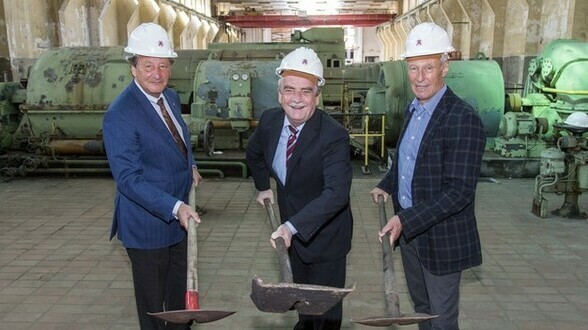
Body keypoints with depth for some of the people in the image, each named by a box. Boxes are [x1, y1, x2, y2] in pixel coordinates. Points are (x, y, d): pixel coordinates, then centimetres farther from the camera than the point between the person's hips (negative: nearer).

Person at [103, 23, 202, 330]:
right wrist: (174, 207, -36)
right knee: (152, 299, 13)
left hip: (180, 215, 8)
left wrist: (190, 166, 3)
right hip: (147, 222, -8)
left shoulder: (171, 97, 2)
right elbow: (129, 178, -27)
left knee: (182, 290, 25)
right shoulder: (119, 115, -23)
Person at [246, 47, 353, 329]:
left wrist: (292, 225, -47)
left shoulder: (333, 136, -30)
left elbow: (336, 192, -40)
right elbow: (253, 154, 12)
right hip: (291, 230, 6)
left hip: (325, 234, -6)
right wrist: (263, 185, 9)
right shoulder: (269, 120, -11)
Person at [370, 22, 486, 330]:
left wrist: (406, 220, -30)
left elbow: (459, 192, -26)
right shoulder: (413, 110, 4)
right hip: (408, 231, 8)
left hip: (441, 237, -7)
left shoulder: (464, 120, -22)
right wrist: (386, 185, 7)